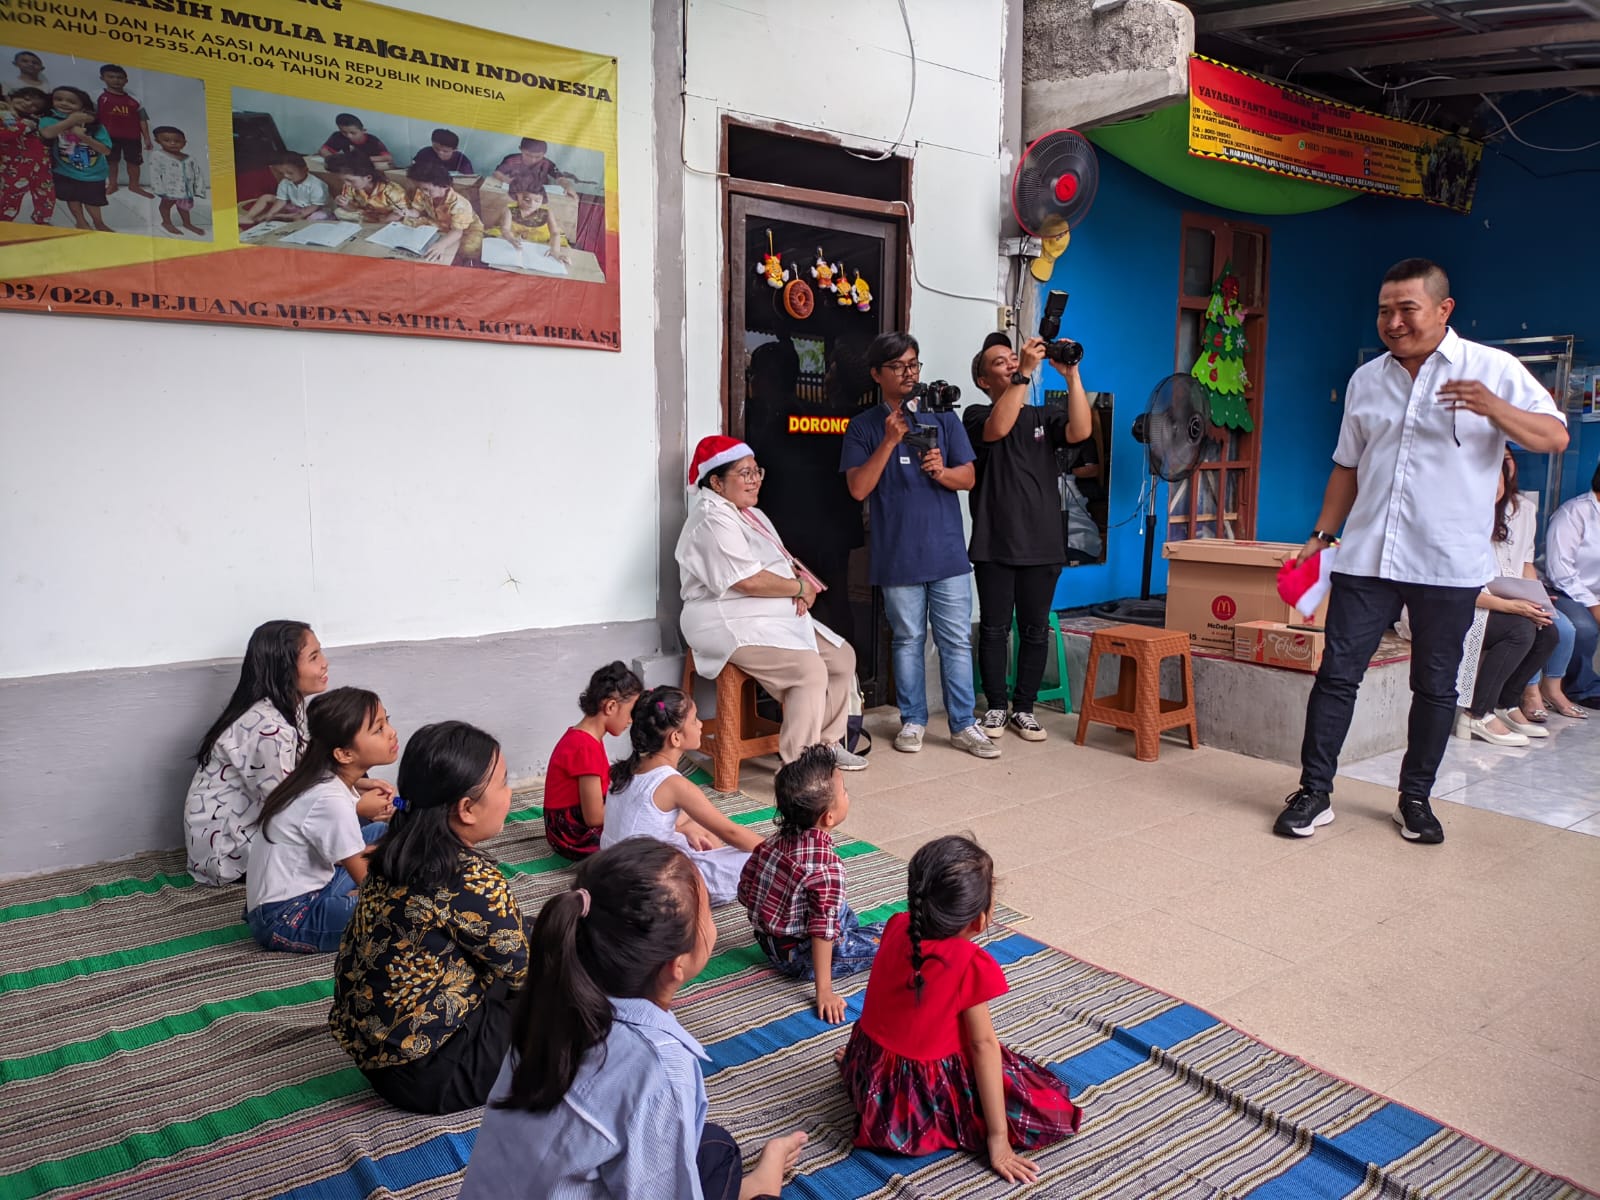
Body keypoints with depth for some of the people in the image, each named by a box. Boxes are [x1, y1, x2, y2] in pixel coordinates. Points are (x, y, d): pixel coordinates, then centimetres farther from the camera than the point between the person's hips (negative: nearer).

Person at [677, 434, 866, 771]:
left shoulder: (751, 514, 17)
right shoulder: (714, 521, -16)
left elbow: (781, 562, 20)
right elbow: (749, 581, -25)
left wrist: (800, 586, -4)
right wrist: (801, 587, -10)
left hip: (776, 617, 11)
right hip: (733, 626, -11)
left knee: (843, 657, 5)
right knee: (810, 670, -26)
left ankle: (826, 742, 16)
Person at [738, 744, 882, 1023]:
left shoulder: (777, 838, -6)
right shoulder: (826, 866, -29)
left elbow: (745, 890, 4)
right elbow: (822, 931, -27)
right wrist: (824, 991, -20)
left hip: (766, 941, 8)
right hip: (799, 957, -8)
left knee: (843, 911, 26)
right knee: (885, 938, -4)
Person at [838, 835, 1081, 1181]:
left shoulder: (899, 926, -8)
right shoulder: (971, 965, -24)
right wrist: (998, 1139, -14)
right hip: (922, 1101, -7)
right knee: (1053, 1112, -1)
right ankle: (942, 1129, 0)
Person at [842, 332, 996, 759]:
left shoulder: (942, 417, 9)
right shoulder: (864, 426, 3)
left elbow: (968, 477, 6)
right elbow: (858, 488, -7)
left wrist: (941, 471, -16)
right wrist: (889, 442, -15)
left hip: (947, 551, 2)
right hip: (898, 555, -1)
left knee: (957, 641, 3)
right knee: (907, 640, 8)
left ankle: (963, 725, 11)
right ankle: (913, 720, 21)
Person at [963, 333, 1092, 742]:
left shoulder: (1045, 416, 12)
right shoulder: (977, 416, 4)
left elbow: (1080, 431, -8)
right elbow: (998, 428, -20)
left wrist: (1071, 374, -14)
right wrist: (1026, 372, -22)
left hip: (1043, 544, 3)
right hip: (995, 545, -3)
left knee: (1035, 631, 6)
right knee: (994, 629, 3)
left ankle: (1024, 708, 17)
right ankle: (996, 707, 15)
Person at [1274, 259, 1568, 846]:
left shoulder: (1491, 369, 0)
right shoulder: (1366, 379, 11)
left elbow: (1554, 436, -5)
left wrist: (1495, 409, -24)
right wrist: (1320, 535, 12)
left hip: (1448, 565, -2)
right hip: (1366, 557, 3)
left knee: (1435, 686, 8)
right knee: (1336, 674, -1)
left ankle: (1415, 798, 22)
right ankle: (1314, 793, 7)